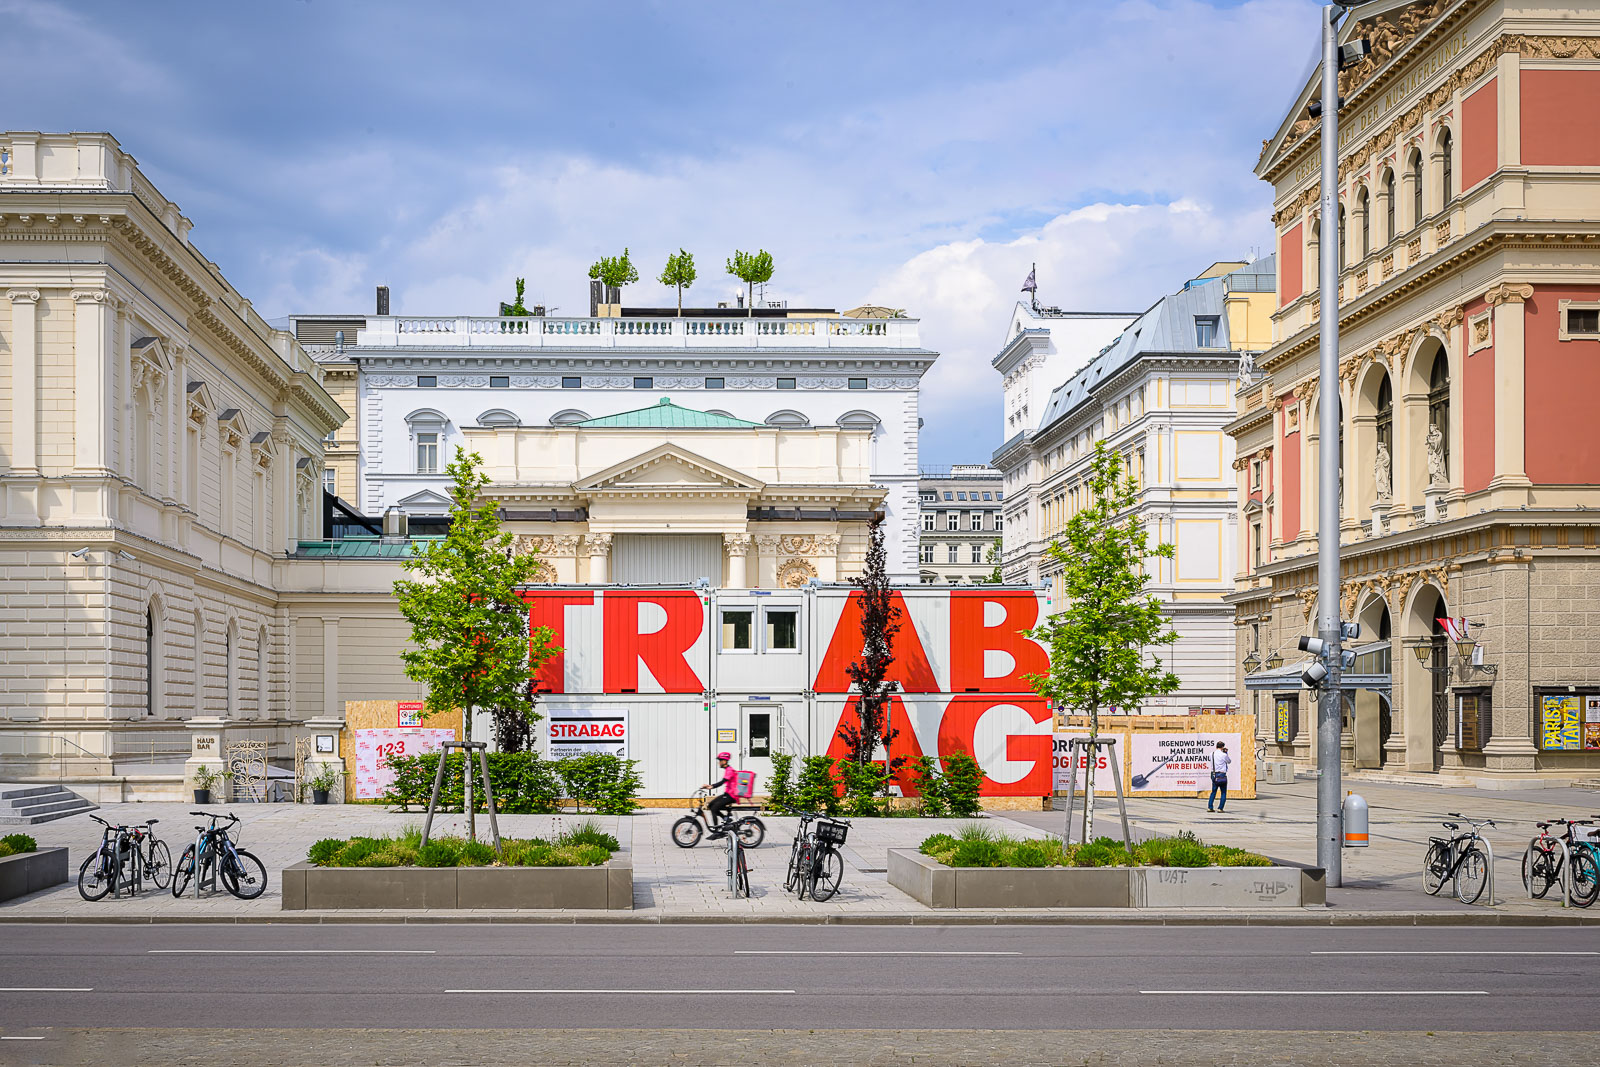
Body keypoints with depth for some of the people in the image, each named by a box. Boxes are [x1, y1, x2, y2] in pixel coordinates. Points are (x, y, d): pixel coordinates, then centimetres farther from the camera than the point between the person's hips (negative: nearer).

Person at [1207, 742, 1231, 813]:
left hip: (1214, 774, 5)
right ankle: (1220, 808, -1)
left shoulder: (1212, 754, 3)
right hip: (1222, 775, -5)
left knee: (1213, 792, 14)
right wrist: (1226, 753, 10)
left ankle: (1209, 807, 4)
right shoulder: (1223, 755, -12)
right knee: (1223, 793, 7)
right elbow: (1229, 761, 6)